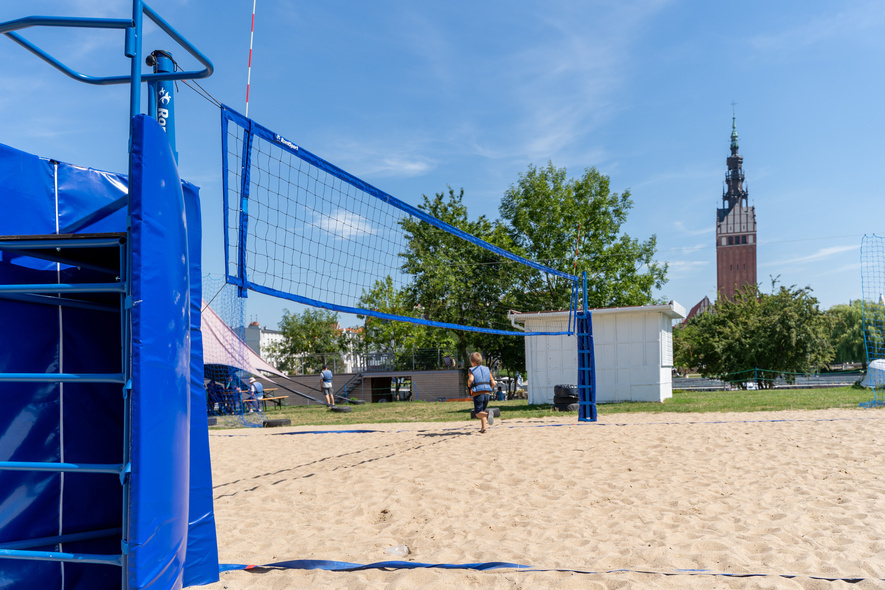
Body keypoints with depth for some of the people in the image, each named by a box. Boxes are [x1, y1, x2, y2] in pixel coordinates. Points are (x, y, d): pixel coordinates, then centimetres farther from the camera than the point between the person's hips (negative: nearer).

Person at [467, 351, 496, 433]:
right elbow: (493, 383, 4)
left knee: (478, 413, 1)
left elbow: (471, 379, -22)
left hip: (477, 394, -4)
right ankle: (483, 429, 16)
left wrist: (469, 386, -3)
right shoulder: (487, 370, 12)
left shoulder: (471, 370, 0)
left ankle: (487, 415, -31)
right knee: (483, 411, 20)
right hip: (487, 393, 4)